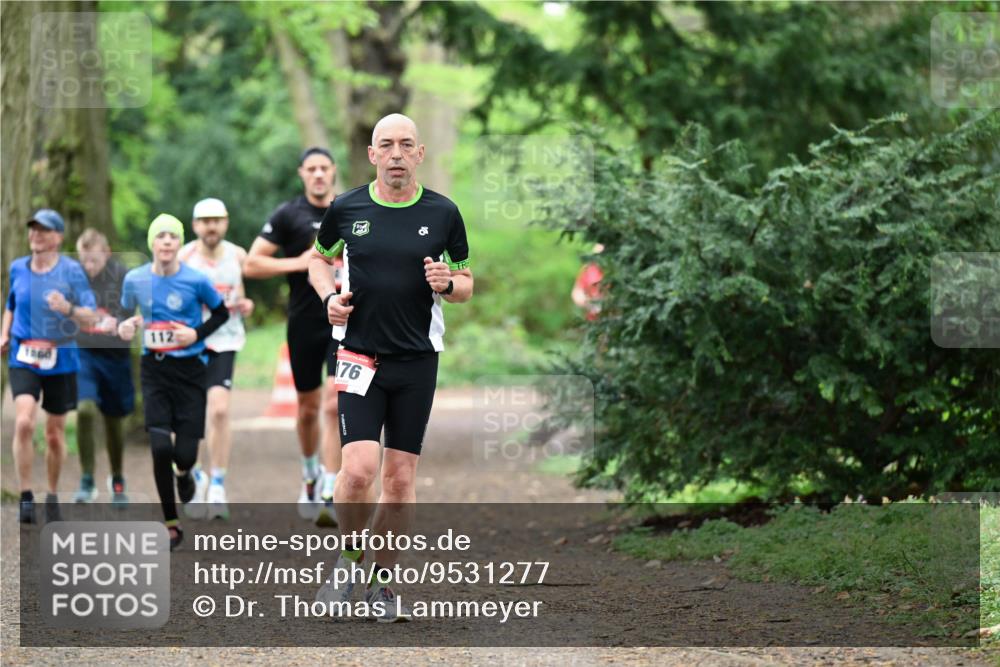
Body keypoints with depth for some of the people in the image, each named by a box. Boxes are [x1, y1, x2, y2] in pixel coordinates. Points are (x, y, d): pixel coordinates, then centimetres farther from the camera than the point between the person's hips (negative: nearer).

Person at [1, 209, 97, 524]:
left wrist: (68, 309, -28)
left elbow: (90, 316, -8)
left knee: (55, 434, 8)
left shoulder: (71, 270, -5)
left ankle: (52, 496, 28)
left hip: (61, 359, -1)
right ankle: (26, 497, -12)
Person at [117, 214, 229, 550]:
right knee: (161, 448, -11)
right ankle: (171, 523, 5)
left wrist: (196, 334, -11)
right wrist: (124, 326, -8)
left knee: (185, 452, -5)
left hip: (190, 370, -1)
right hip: (154, 369, 1)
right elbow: (128, 313, 15)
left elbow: (221, 313, 6)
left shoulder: (196, 280, -9)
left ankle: (183, 473, 36)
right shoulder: (135, 280, -2)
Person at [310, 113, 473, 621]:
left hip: (417, 360, 1)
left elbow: (466, 284, 12)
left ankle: (382, 584, 17)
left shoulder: (443, 213, 2)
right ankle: (349, 557, 11)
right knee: (359, 468, -15)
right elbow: (319, 258, 18)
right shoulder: (345, 209, 0)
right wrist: (329, 296, -1)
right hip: (359, 355, -1)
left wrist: (448, 284, -11)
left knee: (401, 479, 4)